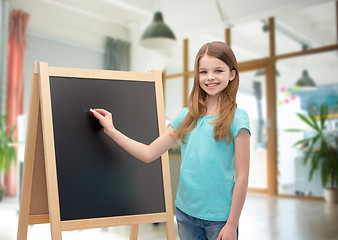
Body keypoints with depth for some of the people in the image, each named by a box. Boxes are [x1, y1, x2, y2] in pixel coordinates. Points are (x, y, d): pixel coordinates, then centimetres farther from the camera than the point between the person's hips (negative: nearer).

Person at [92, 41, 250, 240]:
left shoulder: (237, 119, -9)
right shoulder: (187, 116, 3)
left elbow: (242, 176, -10)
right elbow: (149, 153, 6)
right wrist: (111, 130, 4)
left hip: (219, 217, -4)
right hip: (185, 211, 4)